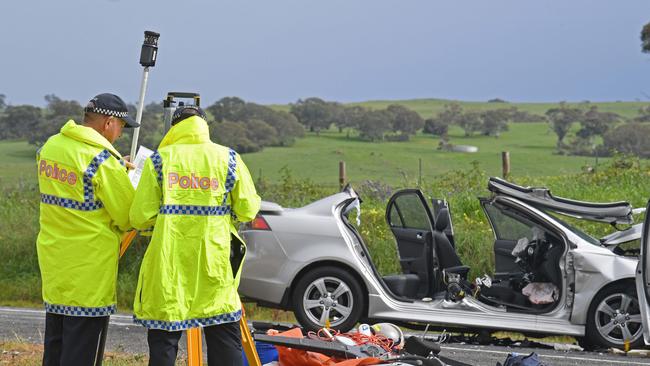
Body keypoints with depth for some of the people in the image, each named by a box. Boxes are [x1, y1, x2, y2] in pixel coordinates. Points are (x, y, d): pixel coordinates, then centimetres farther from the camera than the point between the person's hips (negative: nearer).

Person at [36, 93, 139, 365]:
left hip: (52, 258, 8)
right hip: (89, 266, -8)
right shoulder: (102, 160, -18)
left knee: (54, 343, 16)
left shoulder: (49, 147, 5)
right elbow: (128, 217, -13)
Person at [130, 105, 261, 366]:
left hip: (168, 265, -1)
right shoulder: (229, 159, 3)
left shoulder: (159, 160, 0)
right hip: (215, 265, 1)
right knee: (225, 341, 9)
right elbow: (248, 211, 2)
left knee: (163, 342, 4)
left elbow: (140, 217, -3)